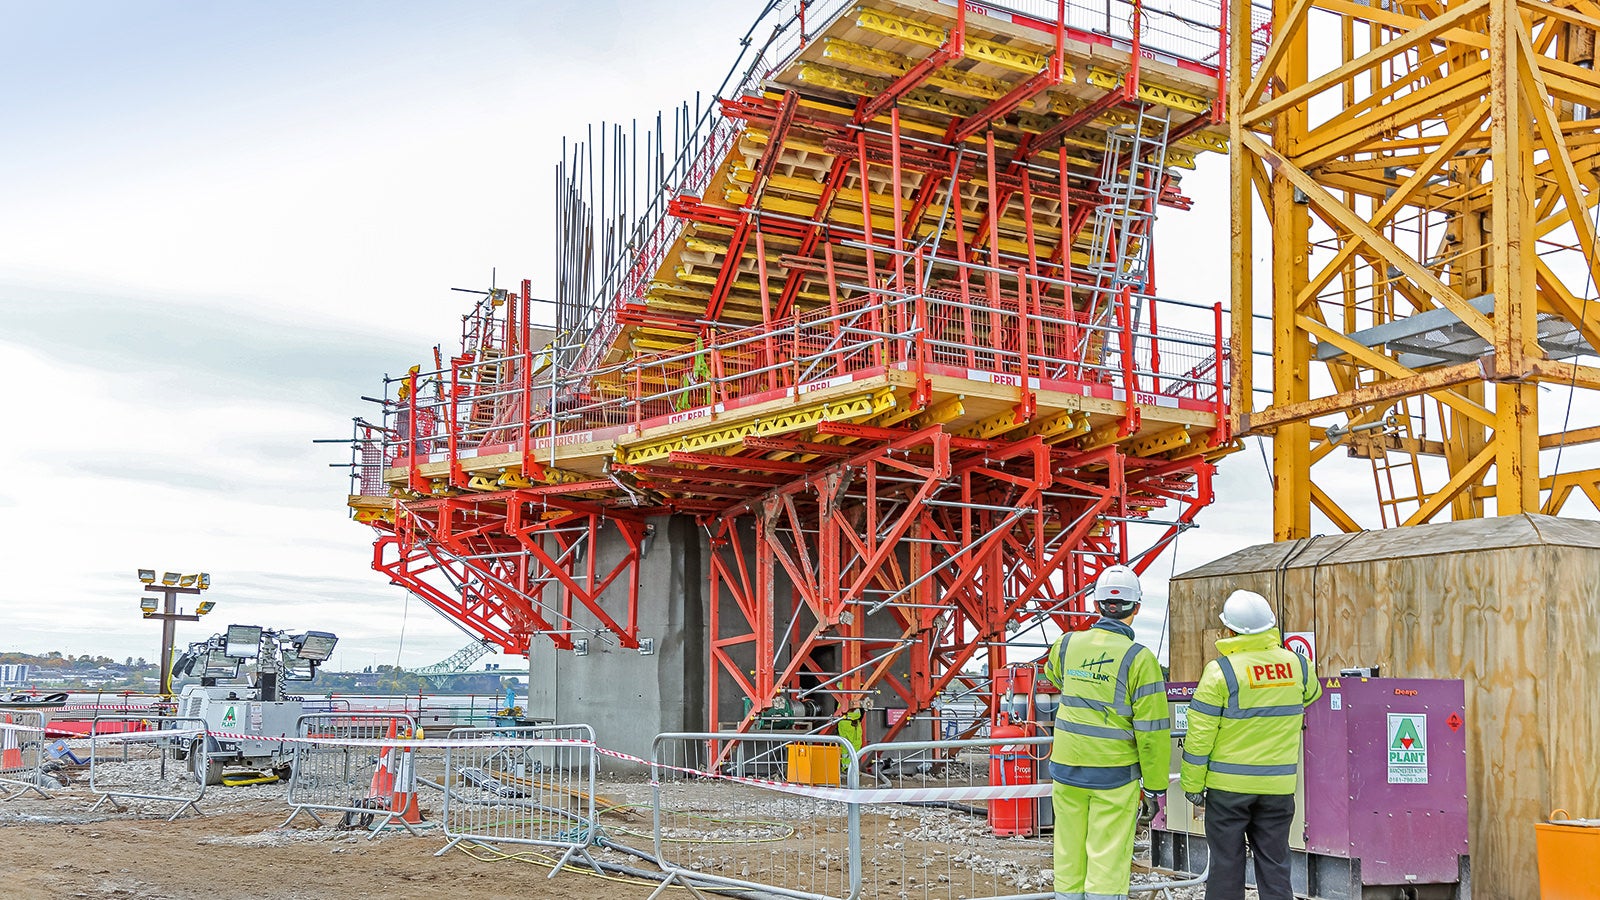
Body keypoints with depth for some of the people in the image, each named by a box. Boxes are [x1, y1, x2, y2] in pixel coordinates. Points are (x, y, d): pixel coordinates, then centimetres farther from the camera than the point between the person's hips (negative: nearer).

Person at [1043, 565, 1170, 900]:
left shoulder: (1067, 645, 1)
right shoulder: (1139, 659, -13)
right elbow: (1152, 731, -12)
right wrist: (1153, 788, -4)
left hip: (1066, 769, 4)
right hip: (1114, 775, -4)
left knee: (1069, 856, 12)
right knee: (1108, 860, 1)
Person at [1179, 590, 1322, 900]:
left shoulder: (1220, 671, -13)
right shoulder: (1297, 665, -2)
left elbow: (1199, 737, -11)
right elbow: (1312, 694, 23)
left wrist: (1192, 786, -2)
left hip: (1228, 785, -3)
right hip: (1278, 785, 3)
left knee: (1226, 865, 7)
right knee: (1275, 866, 11)